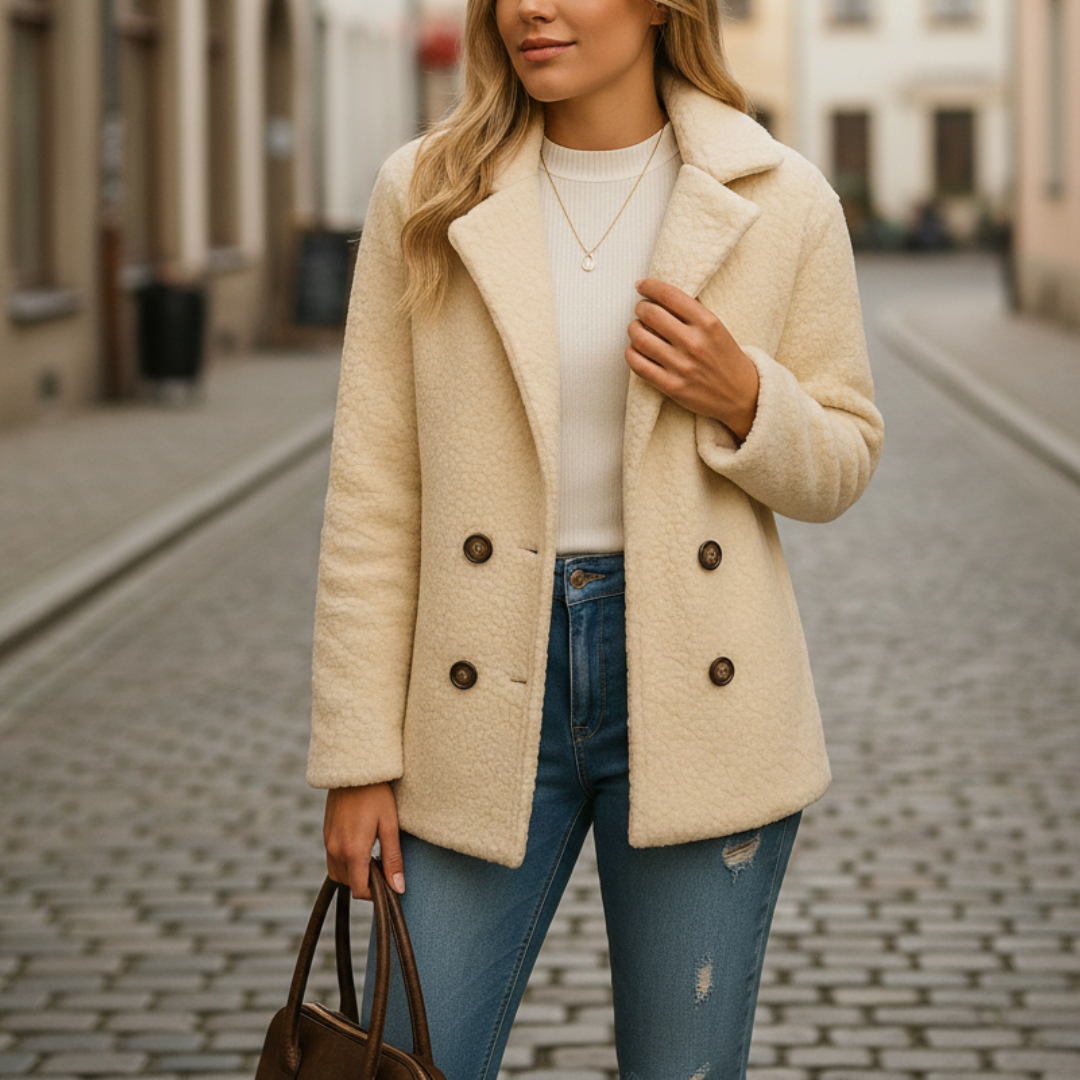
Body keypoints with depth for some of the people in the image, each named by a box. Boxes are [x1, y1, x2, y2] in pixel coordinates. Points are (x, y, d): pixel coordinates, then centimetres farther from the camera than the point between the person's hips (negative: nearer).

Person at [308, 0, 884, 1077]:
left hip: (694, 699, 0)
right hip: (490, 690, 1)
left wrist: (743, 402, -13)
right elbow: (372, 492, 0)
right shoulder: (425, 194, 0)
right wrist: (357, 757, -2)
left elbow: (841, 461, 9)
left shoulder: (781, 207, -1)